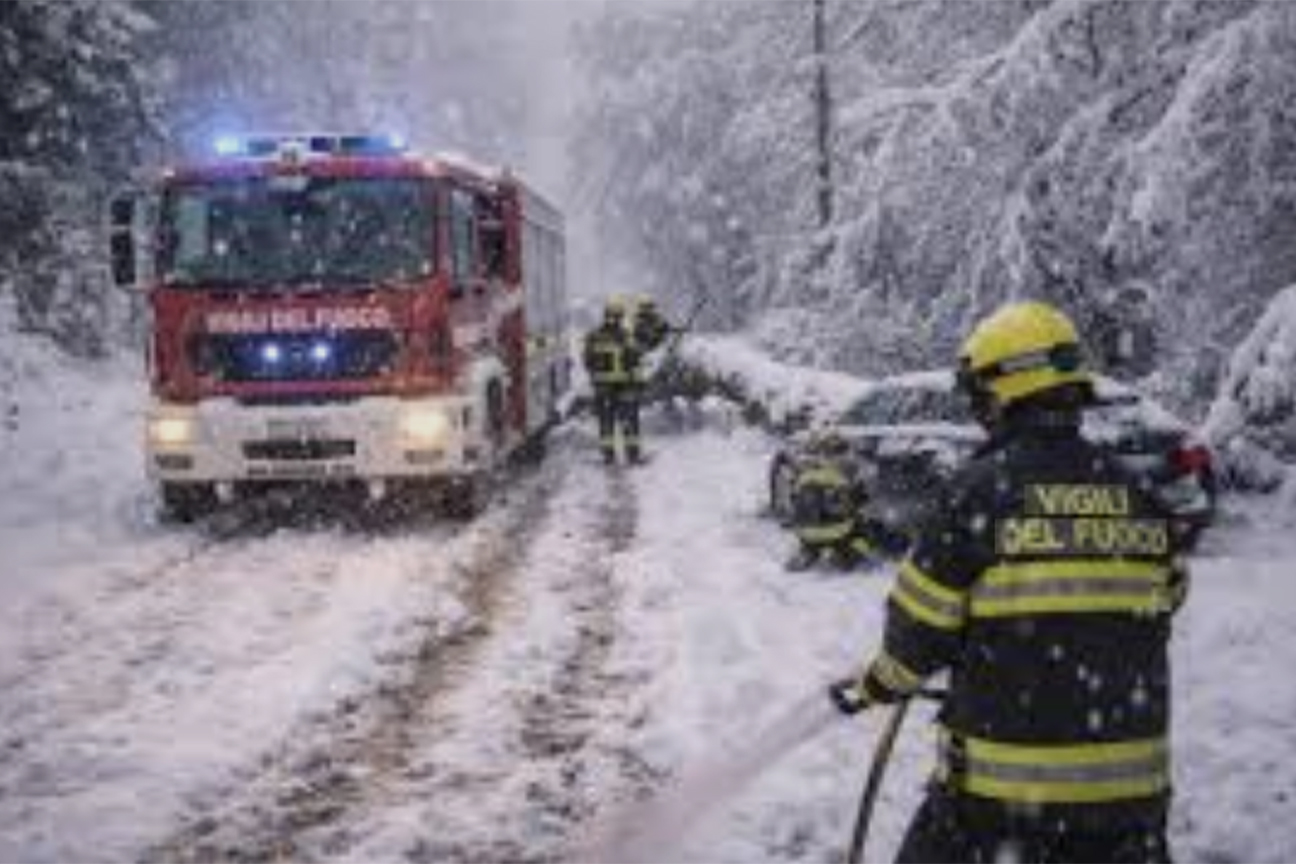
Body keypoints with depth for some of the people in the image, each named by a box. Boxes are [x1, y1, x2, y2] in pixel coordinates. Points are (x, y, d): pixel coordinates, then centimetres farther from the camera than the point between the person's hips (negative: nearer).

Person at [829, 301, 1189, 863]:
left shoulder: (983, 487, -12)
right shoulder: (1137, 495, 1)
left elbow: (920, 630, -8)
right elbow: (1163, 603, 13)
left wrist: (873, 687, 12)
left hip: (998, 776, -4)